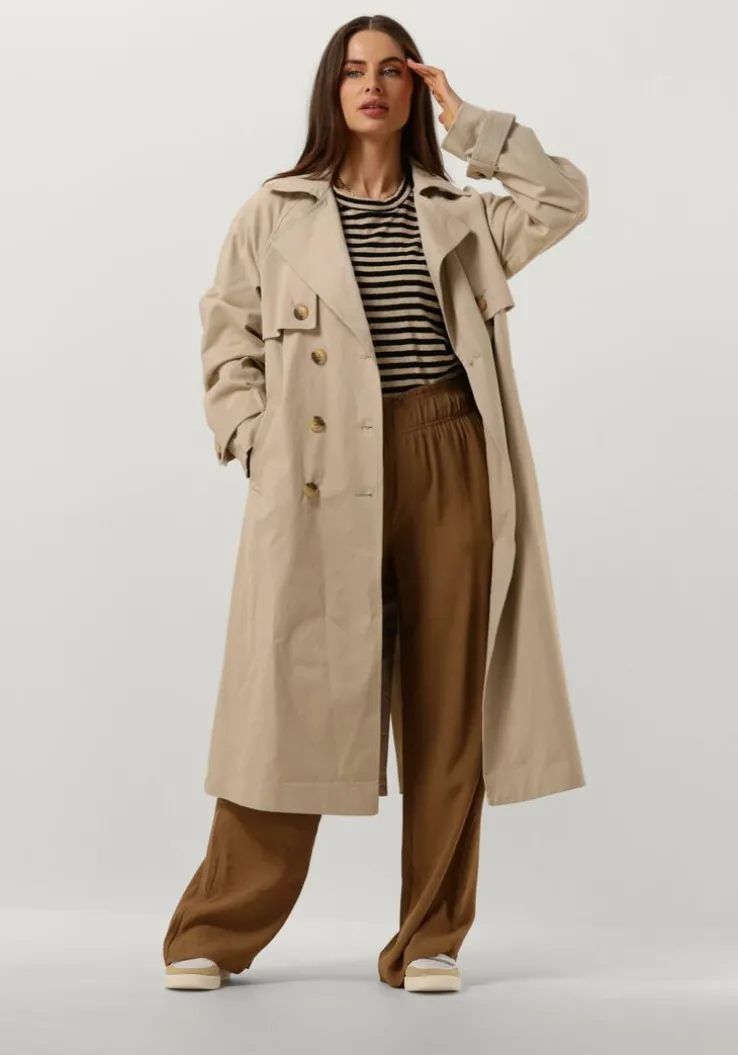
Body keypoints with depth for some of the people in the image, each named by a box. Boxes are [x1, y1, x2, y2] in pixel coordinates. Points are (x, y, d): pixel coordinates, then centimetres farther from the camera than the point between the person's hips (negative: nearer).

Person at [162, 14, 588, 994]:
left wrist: (471, 125, 6)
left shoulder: (457, 213, 17)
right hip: (326, 473, -2)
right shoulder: (274, 213, 10)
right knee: (294, 695, -3)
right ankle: (216, 932, 8)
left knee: (446, 701, 3)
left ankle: (429, 939, 12)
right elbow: (228, 338, 8)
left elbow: (564, 198, 6)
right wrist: (257, 442, -5)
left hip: (450, 464, 3)